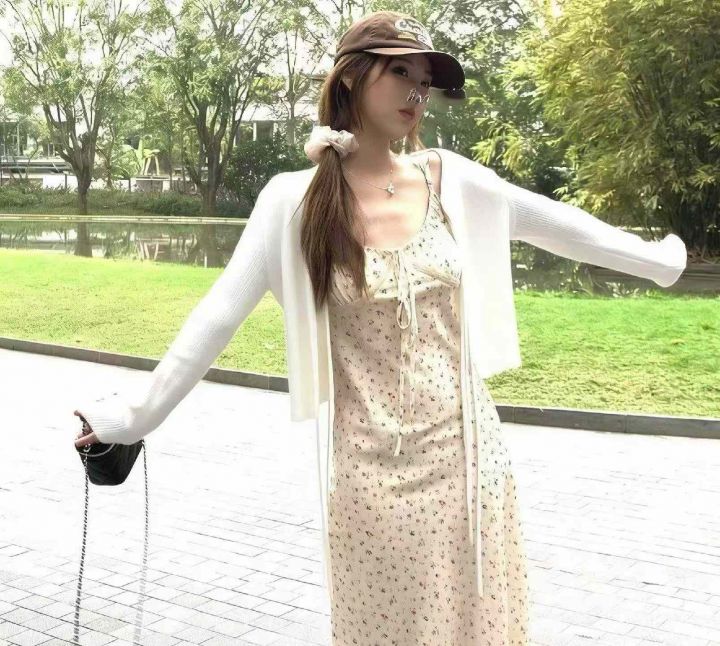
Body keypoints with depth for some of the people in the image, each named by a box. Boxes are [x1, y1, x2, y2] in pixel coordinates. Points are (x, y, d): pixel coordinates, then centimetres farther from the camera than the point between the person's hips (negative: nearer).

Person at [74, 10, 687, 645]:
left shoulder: (450, 177, 1)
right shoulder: (296, 201, -8)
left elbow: (556, 224, 12)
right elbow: (219, 315, -6)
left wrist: (656, 259, 21)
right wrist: (139, 418, -5)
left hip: (470, 454, 3)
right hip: (375, 472, -3)